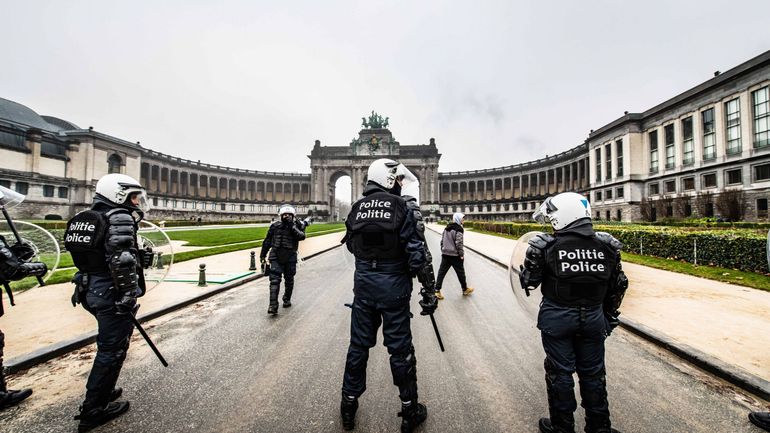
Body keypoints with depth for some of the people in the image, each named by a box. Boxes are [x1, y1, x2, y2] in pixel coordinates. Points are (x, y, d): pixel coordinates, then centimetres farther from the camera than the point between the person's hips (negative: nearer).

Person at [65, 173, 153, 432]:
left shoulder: (86, 218, 13)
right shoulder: (120, 219, -18)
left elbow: (91, 256, 19)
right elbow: (121, 261, -26)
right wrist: (129, 295, -21)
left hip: (91, 290, 10)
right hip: (111, 294, -10)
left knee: (109, 345, 24)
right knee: (112, 349, 5)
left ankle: (104, 391, 39)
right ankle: (93, 411, 17)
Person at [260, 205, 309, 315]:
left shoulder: (297, 225, 1)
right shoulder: (275, 226, 3)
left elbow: (302, 236, -19)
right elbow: (267, 241, 11)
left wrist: (292, 227, -25)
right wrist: (262, 256, 13)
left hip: (290, 257, 1)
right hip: (276, 257, 0)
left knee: (289, 280, 13)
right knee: (275, 280, -9)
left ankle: (287, 299, 35)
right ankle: (273, 306, -9)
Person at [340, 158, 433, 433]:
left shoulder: (356, 208, 1)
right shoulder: (400, 207, -13)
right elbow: (415, 250, -13)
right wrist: (415, 270, 5)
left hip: (363, 282, 4)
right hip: (393, 285, -4)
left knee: (359, 344, 18)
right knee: (400, 348, 11)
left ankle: (349, 406, 35)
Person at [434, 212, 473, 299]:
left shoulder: (447, 228, 11)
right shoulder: (459, 229, -13)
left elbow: (442, 241, 13)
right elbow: (459, 243, -18)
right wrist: (461, 254, -10)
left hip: (445, 254, 6)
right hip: (455, 255, -6)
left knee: (441, 272, 5)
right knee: (460, 272, 11)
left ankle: (437, 291, 1)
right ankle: (465, 289, 28)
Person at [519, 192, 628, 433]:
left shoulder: (546, 247, -18)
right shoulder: (606, 246, -3)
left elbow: (528, 281, -9)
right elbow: (619, 286, 7)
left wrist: (532, 257, 9)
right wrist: (609, 315, 19)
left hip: (557, 318, -4)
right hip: (593, 318, 4)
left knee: (560, 372, 12)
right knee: (593, 372, 20)